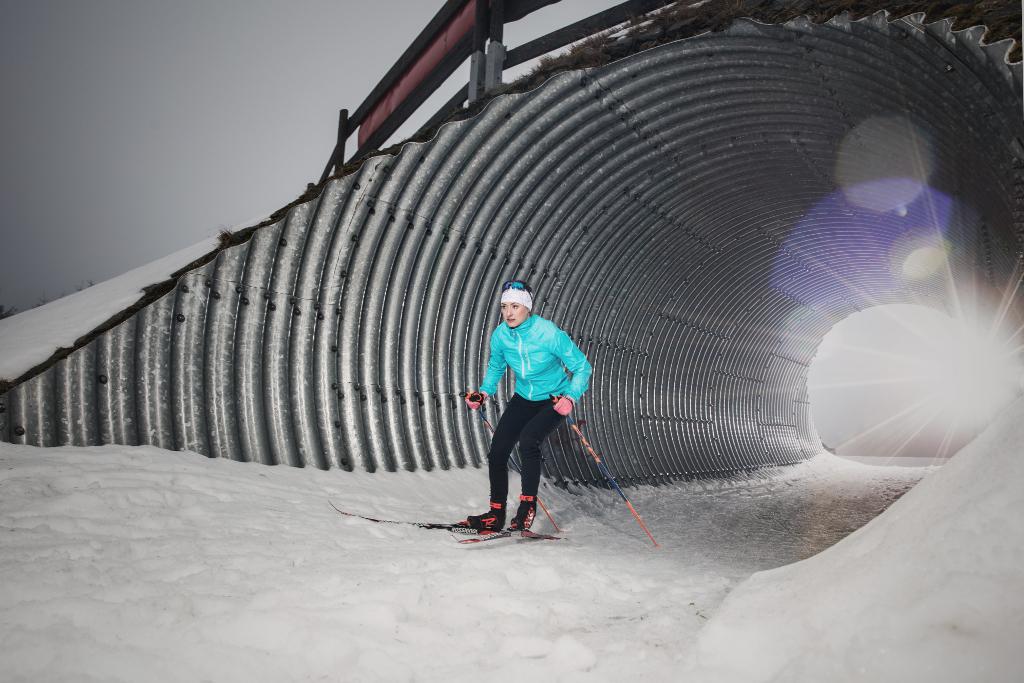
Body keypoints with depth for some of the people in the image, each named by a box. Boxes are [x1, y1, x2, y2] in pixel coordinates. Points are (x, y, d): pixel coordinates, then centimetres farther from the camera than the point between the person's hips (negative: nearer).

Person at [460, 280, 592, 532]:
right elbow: (495, 367, 10)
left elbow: (582, 367, -18)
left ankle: (528, 504, -12)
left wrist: (571, 397, -33)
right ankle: (496, 514, 13)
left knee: (528, 440, -29)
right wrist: (484, 392, -6)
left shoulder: (549, 334, -26)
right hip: (523, 399, 5)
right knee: (497, 452, -3)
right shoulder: (500, 335, -12)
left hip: (554, 400, -5)